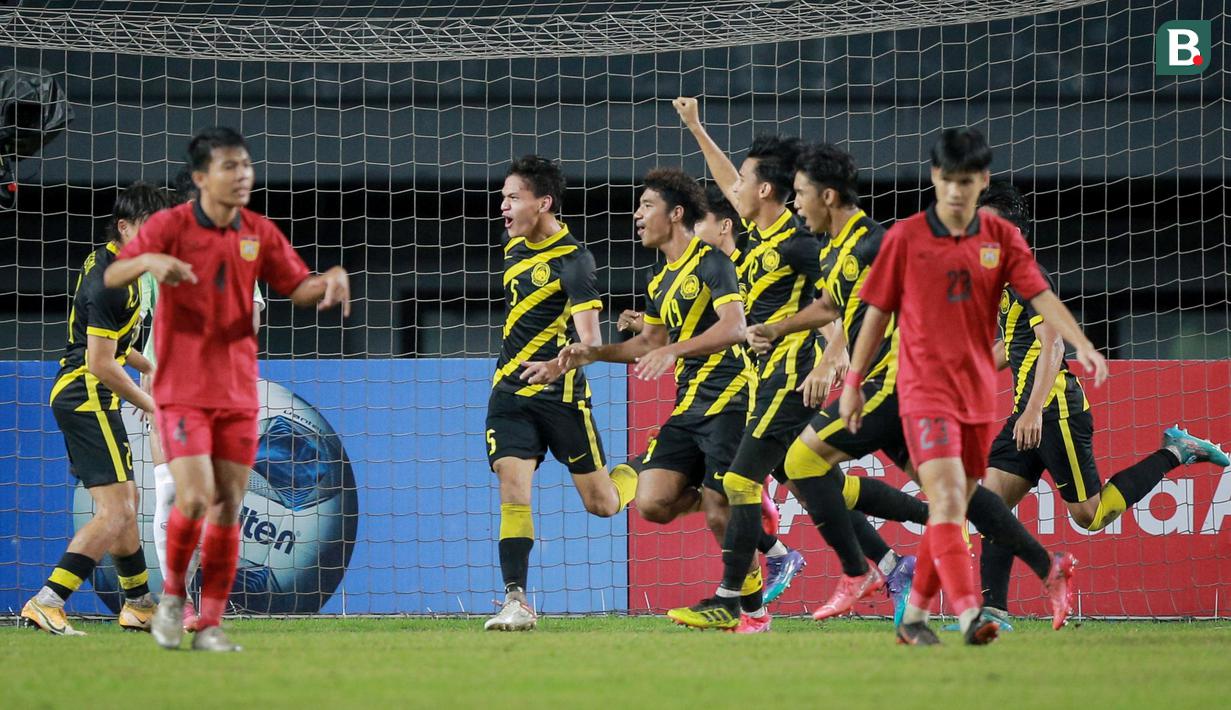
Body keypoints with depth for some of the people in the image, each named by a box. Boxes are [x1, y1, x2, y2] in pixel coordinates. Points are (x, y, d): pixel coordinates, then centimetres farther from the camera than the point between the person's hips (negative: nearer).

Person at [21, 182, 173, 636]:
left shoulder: (109, 264, 13)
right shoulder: (110, 282, -19)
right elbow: (100, 364, -21)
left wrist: (149, 368, 22)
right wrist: (150, 406, -11)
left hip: (78, 398, 11)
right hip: (87, 398, -11)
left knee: (127, 498, 22)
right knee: (115, 513, -16)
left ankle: (140, 605, 35)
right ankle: (46, 603, -21)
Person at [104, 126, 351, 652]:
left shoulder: (259, 232, 6)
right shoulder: (171, 225, -7)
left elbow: (298, 289, 11)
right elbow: (110, 278, -12)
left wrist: (330, 281, -12)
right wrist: (147, 261, -34)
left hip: (239, 389, 4)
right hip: (182, 387, -4)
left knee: (229, 508, 2)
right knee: (195, 498, -16)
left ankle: (210, 625, 10)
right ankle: (172, 594, 10)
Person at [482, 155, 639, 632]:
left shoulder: (573, 261, -15)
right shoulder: (515, 249, 8)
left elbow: (590, 340, -25)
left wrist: (558, 365, -44)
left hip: (561, 394, -5)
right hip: (509, 392, 5)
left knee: (602, 504, 4)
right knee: (513, 495, -12)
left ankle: (641, 474, 37)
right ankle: (516, 602, -13)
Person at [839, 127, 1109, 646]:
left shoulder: (1001, 238, 4)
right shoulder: (905, 238, -2)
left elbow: (1041, 296, -5)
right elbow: (878, 312, 4)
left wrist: (1082, 345, -21)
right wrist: (853, 381, 5)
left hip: (979, 393, 4)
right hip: (924, 390, -4)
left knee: (950, 511, 10)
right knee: (947, 498, -19)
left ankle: (914, 617, 22)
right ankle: (968, 613, -30)